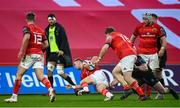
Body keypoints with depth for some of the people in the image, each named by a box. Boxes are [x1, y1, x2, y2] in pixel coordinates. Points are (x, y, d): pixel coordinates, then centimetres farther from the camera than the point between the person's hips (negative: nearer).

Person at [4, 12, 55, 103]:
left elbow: (27, 37, -20)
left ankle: (14, 97, 8)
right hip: (39, 55, 4)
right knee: (40, 76, -6)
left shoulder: (27, 28, 0)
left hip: (29, 54, -4)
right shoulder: (40, 30, 17)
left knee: (19, 75, 7)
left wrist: (21, 51, -18)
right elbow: (46, 44, 17)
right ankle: (50, 90, -31)